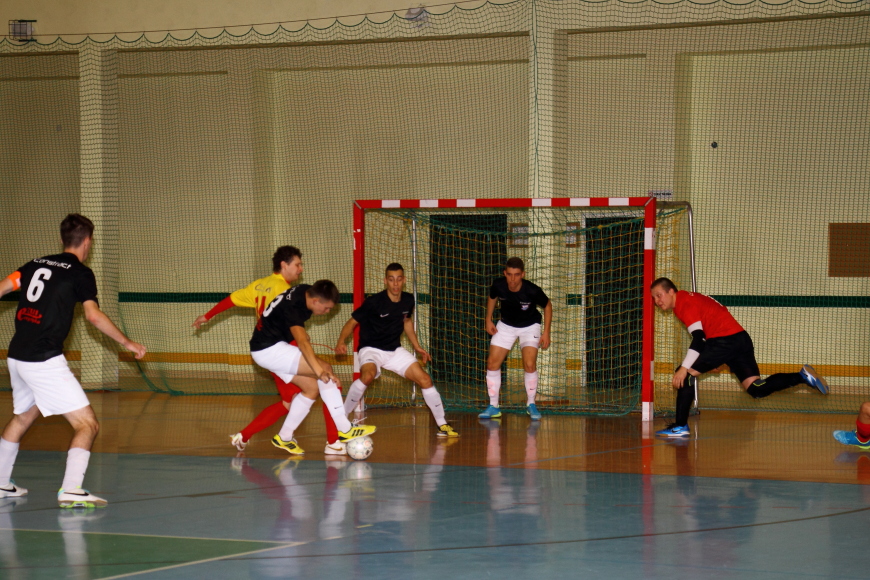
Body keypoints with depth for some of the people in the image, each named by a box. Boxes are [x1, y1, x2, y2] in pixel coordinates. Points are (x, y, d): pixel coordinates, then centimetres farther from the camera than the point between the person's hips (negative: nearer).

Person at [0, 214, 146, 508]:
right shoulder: (80, 273, -4)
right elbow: (93, 315, -16)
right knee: (87, 424, -6)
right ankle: (71, 489, -21)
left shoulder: (37, 264, 14)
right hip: (46, 362, -8)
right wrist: (127, 343, -9)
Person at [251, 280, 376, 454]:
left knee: (312, 388, 6)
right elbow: (303, 342, -43)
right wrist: (319, 371, -55)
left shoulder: (305, 291, 0)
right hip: (268, 349, -10)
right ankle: (344, 429, -19)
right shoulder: (293, 307, -29)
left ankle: (284, 438, 12)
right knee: (326, 368, -19)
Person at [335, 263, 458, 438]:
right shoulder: (374, 302, -20)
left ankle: (442, 425, 12)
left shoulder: (408, 300, -3)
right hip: (371, 350, -5)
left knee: (425, 379, -4)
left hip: (395, 350, 5)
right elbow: (352, 322, -12)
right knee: (368, 376, -36)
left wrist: (417, 347, 16)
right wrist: (341, 342, -29)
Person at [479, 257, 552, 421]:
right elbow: (492, 298, 3)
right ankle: (493, 407, 7)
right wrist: (488, 320, -1)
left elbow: (548, 306, -10)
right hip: (506, 325, 3)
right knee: (492, 363, -5)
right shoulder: (498, 286, -23)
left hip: (530, 326, -3)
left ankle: (531, 404, 2)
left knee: (530, 365, -19)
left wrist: (546, 332, -11)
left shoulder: (532, 291, -30)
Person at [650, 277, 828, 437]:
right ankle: (802, 376, -3)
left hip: (726, 339, -10)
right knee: (756, 389, 5)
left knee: (685, 374, -7)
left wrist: (684, 368, -22)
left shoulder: (685, 303, -8)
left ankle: (680, 426, -10)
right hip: (741, 338, 10)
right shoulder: (687, 298, 22)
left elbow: (698, 339, -19)